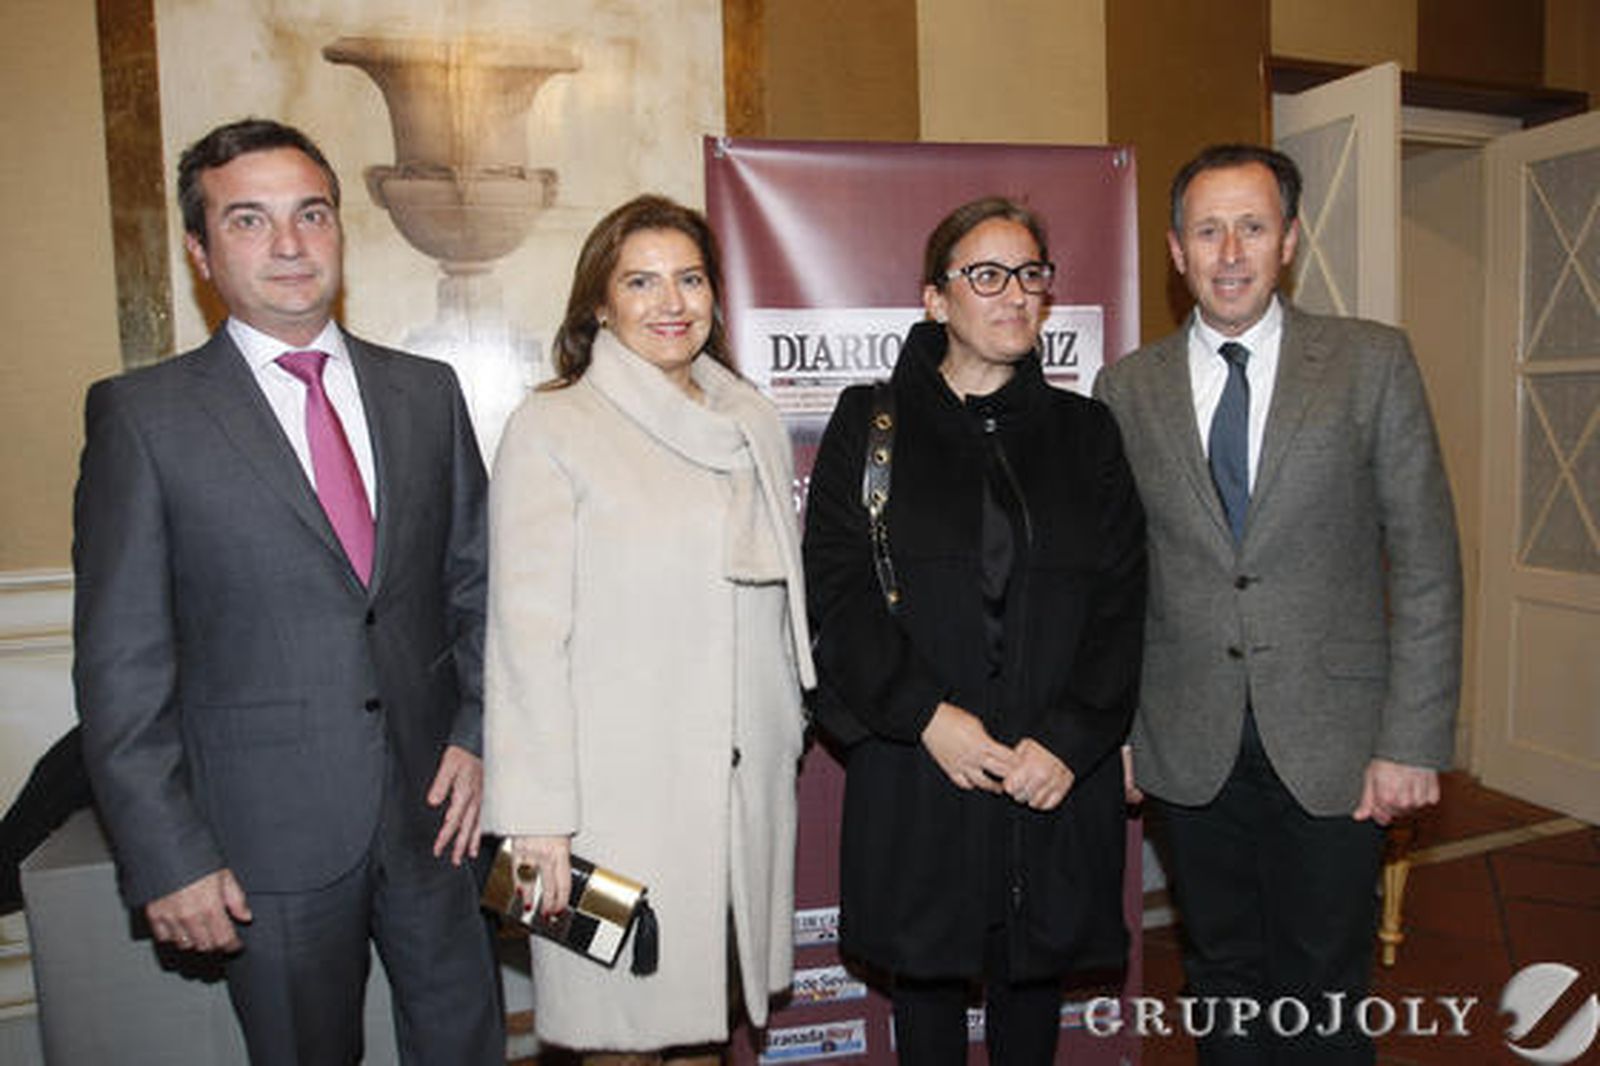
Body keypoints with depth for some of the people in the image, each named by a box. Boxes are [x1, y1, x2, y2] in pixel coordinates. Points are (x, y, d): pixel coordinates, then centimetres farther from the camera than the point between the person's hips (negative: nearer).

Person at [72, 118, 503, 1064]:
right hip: (267, 836, -3)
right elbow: (122, 663, -6)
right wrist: (166, 856, -8)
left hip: (431, 807, 3)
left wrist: (478, 733, -2)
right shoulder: (142, 414, -5)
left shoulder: (426, 391, 5)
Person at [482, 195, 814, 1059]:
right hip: (619, 787, -5)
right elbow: (528, 631, -11)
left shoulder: (753, 421, 10)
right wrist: (538, 815, -13)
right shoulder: (551, 427, -7)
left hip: (748, 780, 5)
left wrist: (788, 733, 15)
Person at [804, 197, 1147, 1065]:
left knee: (1034, 971, 16)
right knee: (925, 974, 13)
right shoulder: (870, 424, 2)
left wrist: (1069, 738, -11)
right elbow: (835, 588, -5)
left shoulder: (1083, 430, 8)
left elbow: (1123, 599, 1)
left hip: (1059, 772, 2)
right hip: (914, 768, -1)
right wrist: (924, 713, -16)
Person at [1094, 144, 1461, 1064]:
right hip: (1191, 746, 2)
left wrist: (1414, 743, -7)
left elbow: (1426, 564, -3)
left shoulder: (1372, 362, -2)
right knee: (1222, 978, 17)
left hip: (1332, 744, -1)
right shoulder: (1129, 388, 1)